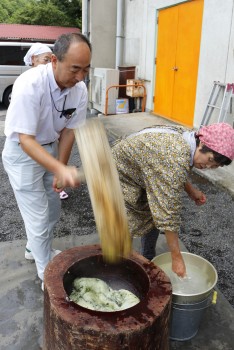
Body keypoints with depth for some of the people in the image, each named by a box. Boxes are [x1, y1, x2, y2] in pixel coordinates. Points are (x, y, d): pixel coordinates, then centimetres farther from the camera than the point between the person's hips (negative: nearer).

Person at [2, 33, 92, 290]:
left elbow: (68, 131, -4)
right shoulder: (29, 85, -32)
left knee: (53, 209, 19)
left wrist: (60, 169, -5)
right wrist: (61, 169, -45)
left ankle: (35, 249, 46)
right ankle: (47, 275, 20)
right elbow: (26, 140, -33)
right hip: (22, 153, -6)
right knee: (38, 218, -2)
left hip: (51, 149, 6)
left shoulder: (79, 89, -15)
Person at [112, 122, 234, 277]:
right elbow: (169, 213, -32)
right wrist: (177, 257, -24)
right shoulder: (177, 159, -36)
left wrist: (190, 190, 0)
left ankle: (149, 260, 31)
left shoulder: (183, 137, -8)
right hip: (118, 176, -9)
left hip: (135, 175, 9)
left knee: (154, 216, 13)